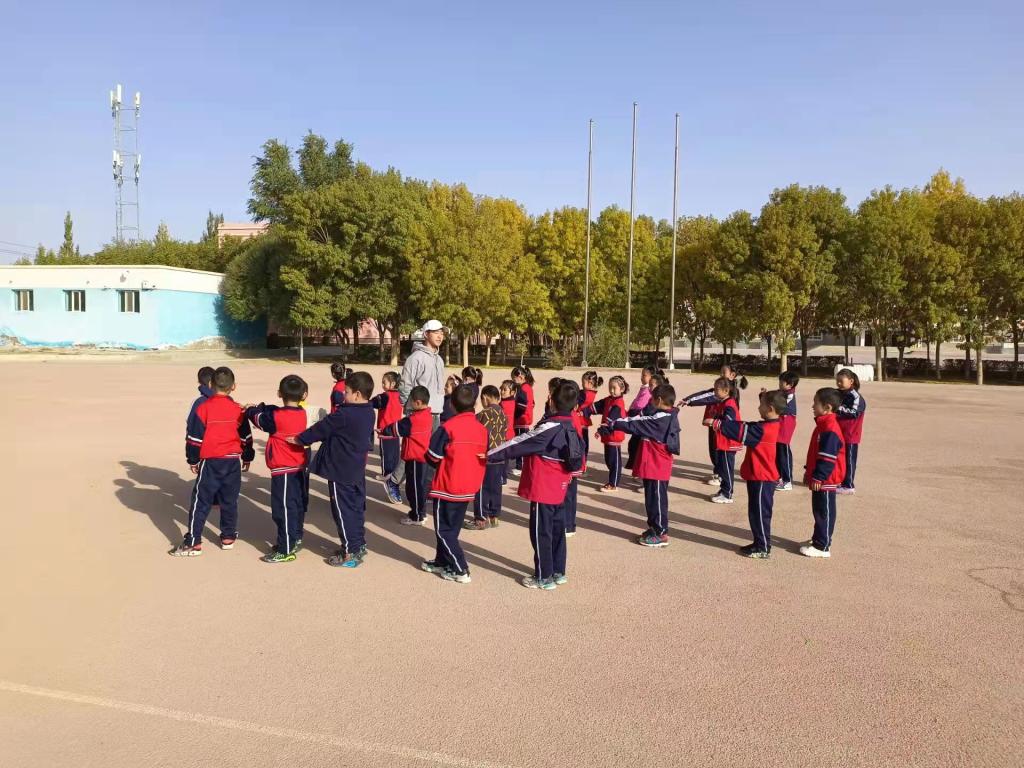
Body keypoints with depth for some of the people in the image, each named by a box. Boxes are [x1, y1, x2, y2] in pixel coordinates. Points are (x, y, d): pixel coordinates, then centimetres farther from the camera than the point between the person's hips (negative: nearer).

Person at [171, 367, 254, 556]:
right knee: (230, 501, 13)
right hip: (233, 462, 3)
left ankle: (193, 543, 0)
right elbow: (246, 437, 8)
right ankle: (228, 538, 21)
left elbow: (194, 437, -5)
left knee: (201, 502, 2)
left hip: (210, 462, -3)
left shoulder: (203, 408, -8)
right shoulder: (239, 410, 1)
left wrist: (193, 460, 7)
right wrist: (247, 458, 21)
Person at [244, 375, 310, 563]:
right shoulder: (302, 413, 2)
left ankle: (286, 550, 3)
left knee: (283, 508, -2)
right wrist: (258, 407, 4)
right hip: (301, 467, 8)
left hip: (284, 470, -8)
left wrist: (250, 411, 18)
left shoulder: (277, 417, -18)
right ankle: (296, 539, 32)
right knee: (298, 505, 18)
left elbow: (260, 420, 0)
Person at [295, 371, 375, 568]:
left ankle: (351, 553, 3)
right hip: (357, 469, 9)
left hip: (340, 471, -9)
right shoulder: (368, 413, 3)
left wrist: (299, 439, 1)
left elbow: (321, 429, -12)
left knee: (343, 510, -1)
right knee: (357, 507, 17)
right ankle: (359, 545, 27)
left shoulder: (343, 415, -22)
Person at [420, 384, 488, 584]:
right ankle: (442, 562, 31)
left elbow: (433, 456, -13)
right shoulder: (482, 429, 1)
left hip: (447, 487, -6)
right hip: (469, 488, 6)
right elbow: (485, 458, 8)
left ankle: (460, 569, 1)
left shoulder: (448, 427, -16)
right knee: (452, 527, 19)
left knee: (443, 530, 5)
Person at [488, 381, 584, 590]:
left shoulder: (550, 427, -22)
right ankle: (558, 572, 28)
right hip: (559, 489, 8)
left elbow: (521, 444, -18)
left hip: (543, 489, -8)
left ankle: (544, 577, 12)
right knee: (557, 529, 17)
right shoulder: (571, 427, 3)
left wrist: (491, 455, -11)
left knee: (541, 533, 3)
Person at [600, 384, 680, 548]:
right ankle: (654, 529, 27)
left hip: (656, 468, -10)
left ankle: (661, 534, 9)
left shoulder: (660, 419, -21)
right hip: (654, 466, 10)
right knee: (653, 499, 17)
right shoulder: (668, 417, 10)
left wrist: (609, 426, -13)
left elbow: (634, 424, -19)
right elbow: (641, 422, 10)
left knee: (657, 500, 0)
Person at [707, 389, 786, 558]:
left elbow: (742, 431, -20)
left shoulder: (765, 430, -23)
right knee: (756, 512, 17)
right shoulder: (771, 426, 8)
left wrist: (716, 423, -14)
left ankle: (763, 549, 8)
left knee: (760, 513, 0)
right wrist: (720, 423, 6)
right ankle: (760, 544, 26)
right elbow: (747, 427, 11)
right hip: (759, 476, 10)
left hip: (762, 478, -10)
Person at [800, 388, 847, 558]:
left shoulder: (830, 428, -22)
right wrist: (809, 472, 23)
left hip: (825, 480, -10)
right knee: (819, 510, 18)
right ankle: (819, 539, 29)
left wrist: (818, 477, -22)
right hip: (819, 478, 10)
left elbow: (827, 457, -25)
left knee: (824, 512, -2)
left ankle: (822, 547, 5)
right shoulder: (823, 425, 11)